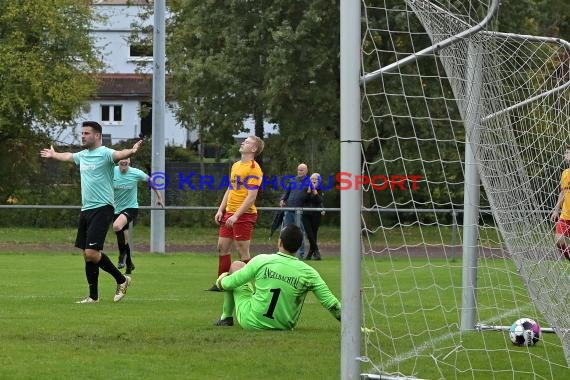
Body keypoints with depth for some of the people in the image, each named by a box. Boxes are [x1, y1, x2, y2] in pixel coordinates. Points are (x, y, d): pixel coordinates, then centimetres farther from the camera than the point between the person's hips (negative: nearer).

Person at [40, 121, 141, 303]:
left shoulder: (105, 154, -10)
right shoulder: (83, 155, 15)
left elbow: (119, 154, -31)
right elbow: (67, 156, 37)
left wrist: (131, 151, -53)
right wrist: (53, 154, 56)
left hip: (102, 209, -8)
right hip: (86, 210, 8)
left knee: (91, 253, -16)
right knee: (87, 254, 7)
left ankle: (121, 280, 3)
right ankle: (93, 296, 13)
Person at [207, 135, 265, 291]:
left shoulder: (253, 169, -12)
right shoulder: (235, 166, 15)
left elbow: (251, 196, -18)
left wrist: (236, 215, -22)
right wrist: (221, 210, 13)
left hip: (244, 215, -9)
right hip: (229, 213, 9)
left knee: (243, 252, -5)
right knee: (222, 247, 10)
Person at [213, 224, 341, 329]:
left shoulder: (262, 261, -16)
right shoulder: (308, 273, -15)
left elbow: (230, 283, -6)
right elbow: (330, 303, -13)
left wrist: (221, 281, 18)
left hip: (250, 322, -2)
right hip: (284, 326, 2)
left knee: (237, 266, 16)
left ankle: (226, 317, 30)